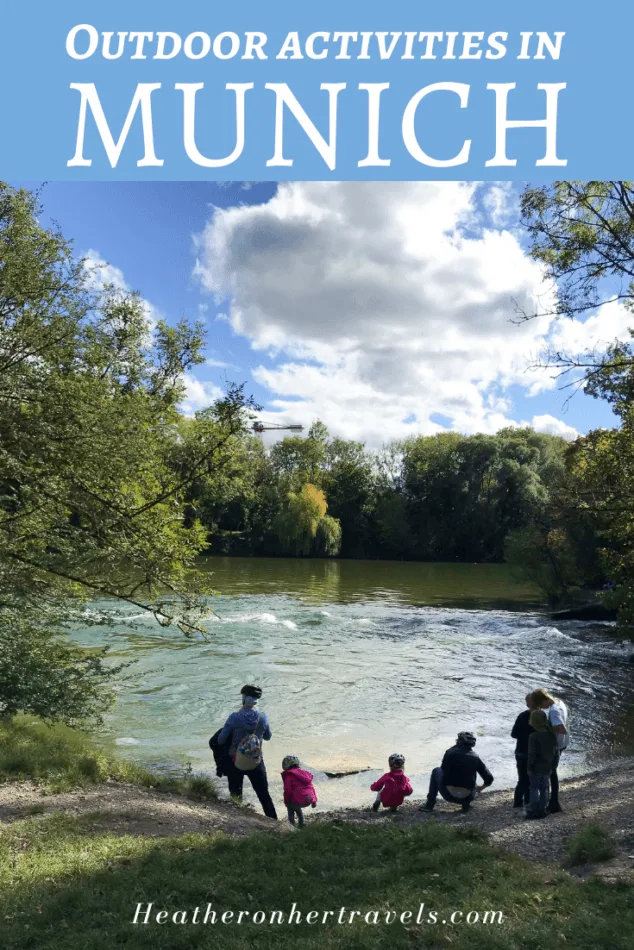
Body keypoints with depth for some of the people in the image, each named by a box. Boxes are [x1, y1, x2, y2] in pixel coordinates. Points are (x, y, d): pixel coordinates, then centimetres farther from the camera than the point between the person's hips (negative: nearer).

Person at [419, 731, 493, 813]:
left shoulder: (450, 752, -2)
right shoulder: (476, 758, 2)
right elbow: (489, 779, 3)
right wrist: (480, 788, 23)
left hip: (449, 795, -2)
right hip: (467, 797, 2)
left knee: (436, 771, 25)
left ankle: (430, 804, 19)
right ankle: (466, 803, 14)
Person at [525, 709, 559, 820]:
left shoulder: (533, 736, -22)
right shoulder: (552, 734, -1)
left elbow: (532, 754, -19)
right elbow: (555, 751, 7)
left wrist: (530, 767, -10)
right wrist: (552, 764, 16)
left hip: (536, 767, -6)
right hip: (547, 767, 6)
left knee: (534, 788, 4)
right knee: (544, 787, 14)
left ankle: (534, 810, 4)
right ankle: (542, 810, 18)